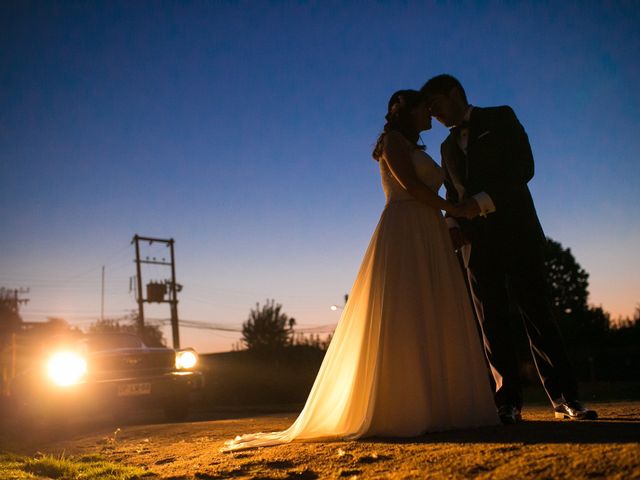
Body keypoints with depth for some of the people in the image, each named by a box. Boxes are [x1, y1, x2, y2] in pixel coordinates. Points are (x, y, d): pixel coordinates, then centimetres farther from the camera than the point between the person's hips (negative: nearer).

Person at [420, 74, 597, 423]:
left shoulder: (501, 118, 6)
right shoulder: (448, 147, 21)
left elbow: (523, 167, -7)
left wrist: (482, 202, -18)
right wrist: (453, 227, -2)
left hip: (516, 230, -4)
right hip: (477, 240, 5)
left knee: (537, 312, -8)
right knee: (492, 321, -2)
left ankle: (564, 398, -4)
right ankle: (509, 401, -2)